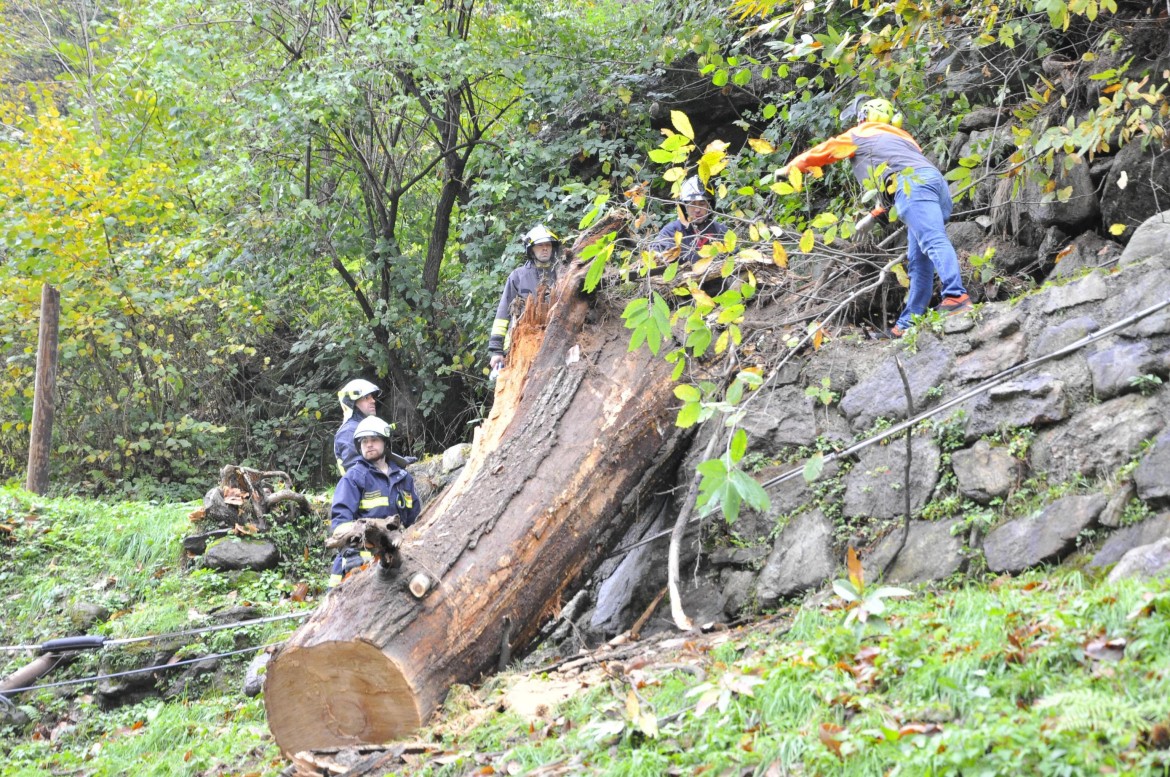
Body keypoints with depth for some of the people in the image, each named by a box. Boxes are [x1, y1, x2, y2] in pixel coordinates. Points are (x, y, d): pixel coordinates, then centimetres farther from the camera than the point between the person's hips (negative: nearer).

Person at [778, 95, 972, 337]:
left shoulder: (860, 134, 21)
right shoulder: (901, 137, 40)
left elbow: (821, 152, 30)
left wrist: (788, 169, 45)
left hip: (913, 184, -8)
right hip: (937, 183, 8)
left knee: (933, 241, -27)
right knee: (919, 263, 4)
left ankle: (956, 296, -46)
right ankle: (907, 324, 0)